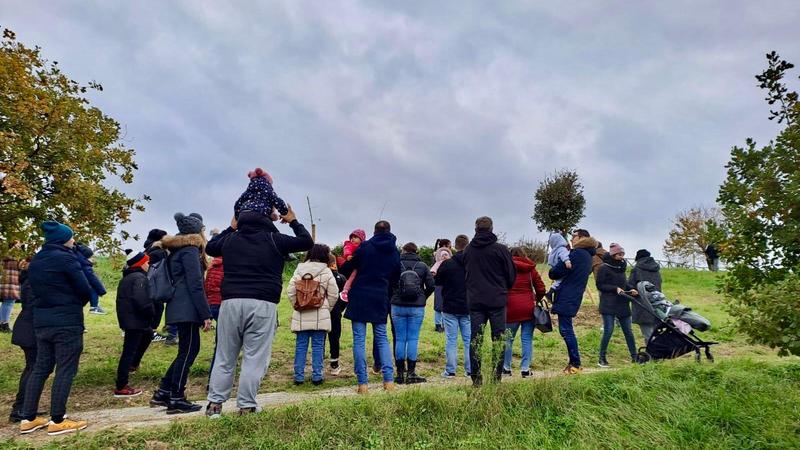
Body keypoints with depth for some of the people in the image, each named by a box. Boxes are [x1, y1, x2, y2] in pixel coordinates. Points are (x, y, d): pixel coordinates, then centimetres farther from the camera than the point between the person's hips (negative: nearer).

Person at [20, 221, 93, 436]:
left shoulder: (36, 260, 11)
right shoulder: (66, 258, -13)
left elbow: (36, 288, 16)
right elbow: (85, 290, -12)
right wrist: (76, 304, 7)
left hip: (41, 321, 8)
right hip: (67, 322, -8)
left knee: (40, 368, 15)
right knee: (65, 370, -1)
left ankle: (28, 418, 20)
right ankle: (57, 421, 3)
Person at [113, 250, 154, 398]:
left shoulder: (127, 277, 16)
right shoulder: (140, 278, -15)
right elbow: (141, 300, -28)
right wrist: (151, 313, -13)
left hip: (127, 317, 10)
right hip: (134, 319, -10)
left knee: (148, 334, 30)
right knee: (129, 351, -6)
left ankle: (133, 364, 34)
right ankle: (121, 388, -2)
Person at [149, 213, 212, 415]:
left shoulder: (177, 250, 18)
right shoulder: (190, 250, -12)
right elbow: (195, 285, -17)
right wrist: (206, 315, -17)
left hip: (179, 307, 10)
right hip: (188, 309, -10)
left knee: (188, 350, 15)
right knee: (188, 351, -2)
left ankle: (162, 393, 20)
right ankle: (176, 400, 4)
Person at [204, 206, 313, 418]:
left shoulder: (230, 239, 14)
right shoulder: (273, 239, 3)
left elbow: (210, 247, 36)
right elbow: (307, 242, 8)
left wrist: (231, 228, 42)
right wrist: (293, 222, 23)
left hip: (231, 302, 4)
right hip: (262, 305, -4)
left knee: (224, 356, 12)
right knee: (255, 358, 1)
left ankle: (215, 403, 15)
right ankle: (246, 407, 4)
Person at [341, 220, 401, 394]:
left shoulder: (366, 247, -4)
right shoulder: (395, 253, 7)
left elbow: (346, 268, 2)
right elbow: (395, 279, 15)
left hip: (360, 297, -3)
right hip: (380, 299, 3)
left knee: (359, 339, 1)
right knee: (382, 338, 12)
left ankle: (362, 383, 0)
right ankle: (389, 380, 3)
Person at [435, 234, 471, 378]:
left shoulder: (447, 264, -11)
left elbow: (437, 281, 0)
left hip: (450, 308, -2)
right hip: (468, 308, 2)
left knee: (451, 340, 4)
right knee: (469, 339, 11)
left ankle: (450, 371, 6)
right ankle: (470, 370, 14)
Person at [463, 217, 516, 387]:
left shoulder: (468, 250, 3)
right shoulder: (501, 249, -7)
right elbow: (511, 275, 0)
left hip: (474, 301, 3)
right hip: (497, 300, -2)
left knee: (475, 339, 6)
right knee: (498, 339, 6)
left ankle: (476, 378, 7)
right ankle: (496, 377, 6)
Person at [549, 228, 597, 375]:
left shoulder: (577, 253, -13)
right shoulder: (587, 256, 17)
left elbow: (555, 273, -13)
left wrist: (552, 272, 8)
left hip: (566, 299, -10)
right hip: (573, 298, 10)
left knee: (566, 330, -5)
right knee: (567, 330, 14)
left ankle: (575, 364, 0)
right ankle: (574, 362, 18)